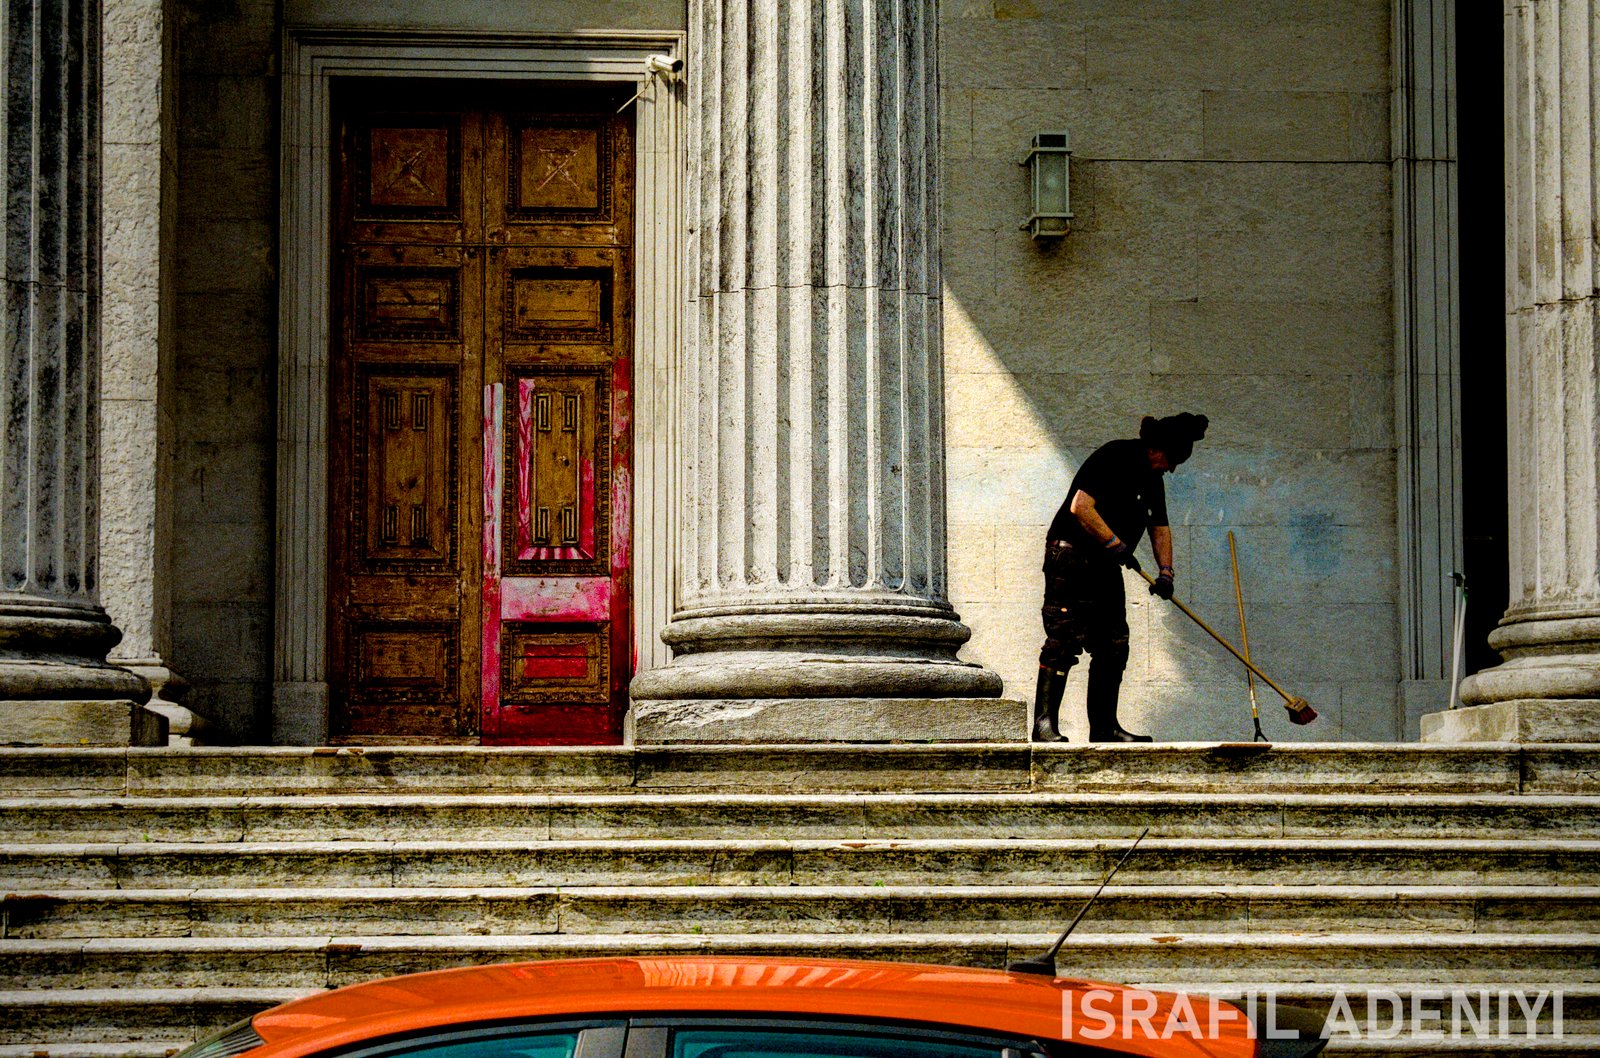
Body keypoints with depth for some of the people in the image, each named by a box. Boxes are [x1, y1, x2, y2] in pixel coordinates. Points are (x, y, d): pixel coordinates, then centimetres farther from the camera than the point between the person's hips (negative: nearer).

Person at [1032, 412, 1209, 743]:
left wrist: (1165, 571, 4)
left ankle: (1104, 727, 10)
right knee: (1064, 640, -15)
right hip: (1071, 555, -9)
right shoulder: (1114, 456, -16)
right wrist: (1116, 544, -20)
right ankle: (1044, 722, -16)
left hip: (1106, 565, 9)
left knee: (1113, 646, 6)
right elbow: (1080, 507, -24)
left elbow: (1159, 527, 19)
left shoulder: (1152, 476, 12)